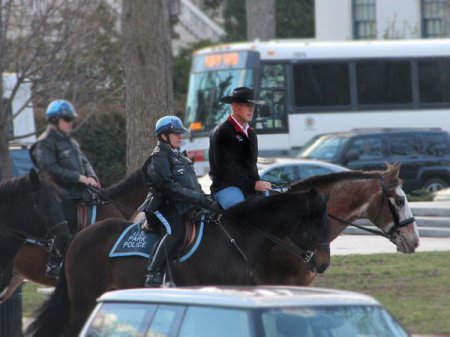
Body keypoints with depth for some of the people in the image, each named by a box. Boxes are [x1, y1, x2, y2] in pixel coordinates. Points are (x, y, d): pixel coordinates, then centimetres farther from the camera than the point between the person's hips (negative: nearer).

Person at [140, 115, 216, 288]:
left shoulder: (179, 157, 24)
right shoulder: (159, 157, -6)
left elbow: (193, 185, 26)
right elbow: (169, 187, -18)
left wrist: (204, 199, 8)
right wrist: (199, 198, -21)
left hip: (186, 207, 10)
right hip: (165, 206, -10)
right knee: (175, 232, -34)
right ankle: (153, 276, -38)